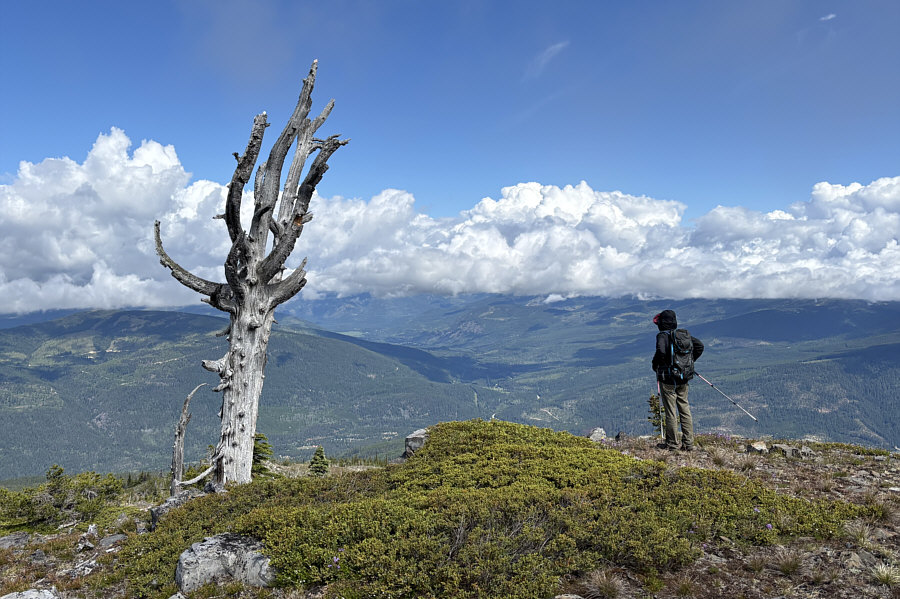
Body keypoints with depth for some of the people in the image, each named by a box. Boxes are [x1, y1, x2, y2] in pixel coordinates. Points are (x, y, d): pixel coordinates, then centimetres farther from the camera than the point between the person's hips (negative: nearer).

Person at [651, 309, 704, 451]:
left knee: (670, 412, 1)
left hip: (668, 379, -6)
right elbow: (699, 345, 10)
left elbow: (661, 351, -30)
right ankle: (688, 443, 13)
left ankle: (672, 444, 9)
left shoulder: (663, 335, -12)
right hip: (683, 378, 6)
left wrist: (655, 365, -12)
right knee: (685, 410, 11)